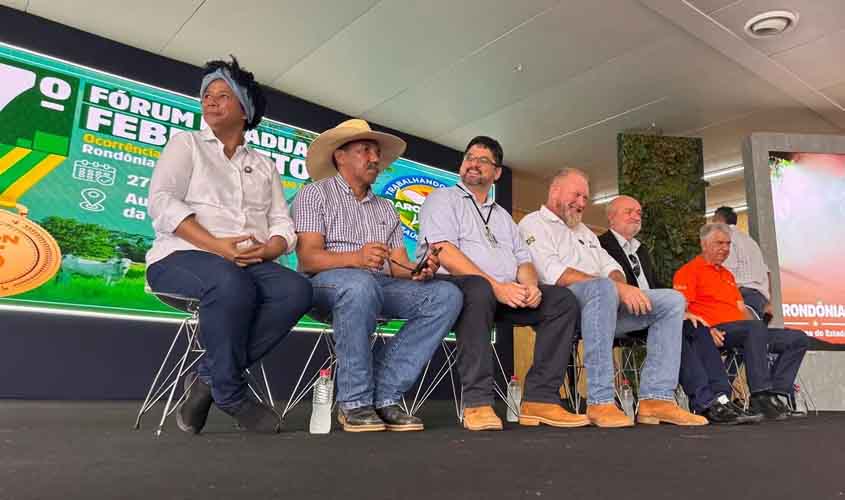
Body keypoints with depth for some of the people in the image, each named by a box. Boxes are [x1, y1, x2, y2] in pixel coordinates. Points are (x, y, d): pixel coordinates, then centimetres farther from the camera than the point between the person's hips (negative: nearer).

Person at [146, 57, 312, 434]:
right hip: (182, 256, -3)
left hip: (250, 264, 4)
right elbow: (161, 203, -4)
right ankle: (230, 393, -18)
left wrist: (266, 250, -13)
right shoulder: (186, 144, 14)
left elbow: (283, 227, 12)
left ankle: (208, 376, -19)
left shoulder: (263, 165, 23)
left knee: (297, 289, -28)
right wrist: (217, 246, -18)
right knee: (232, 284, -38)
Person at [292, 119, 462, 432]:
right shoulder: (315, 194, 8)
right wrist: (355, 258, -27)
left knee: (447, 295, -18)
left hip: (382, 284, 6)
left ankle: (385, 395, -21)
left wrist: (418, 271, -12)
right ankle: (355, 402, -23)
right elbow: (308, 258, -8)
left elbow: (399, 266, 13)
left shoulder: (386, 209, 25)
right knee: (360, 284, -40)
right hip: (328, 282, -5)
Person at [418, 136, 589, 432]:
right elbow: (444, 252, -9)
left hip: (507, 292, 6)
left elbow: (523, 260, 20)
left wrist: (530, 285, -6)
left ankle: (540, 398, -18)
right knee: (479, 289, -40)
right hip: (456, 285, -6)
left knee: (562, 300, -14)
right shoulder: (443, 199, 8)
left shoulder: (503, 216, 29)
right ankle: (477, 403, -35)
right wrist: (495, 285, -19)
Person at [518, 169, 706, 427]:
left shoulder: (584, 231, 33)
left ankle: (656, 398, -15)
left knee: (672, 300, -4)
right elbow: (555, 274, -13)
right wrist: (616, 287, -18)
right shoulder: (534, 224, 4)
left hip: (604, 305, 8)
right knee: (603, 288, -39)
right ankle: (600, 402, -36)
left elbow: (611, 267, 21)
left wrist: (620, 286, -5)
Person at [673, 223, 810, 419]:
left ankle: (773, 394, -10)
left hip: (742, 330, 9)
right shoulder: (689, 270, 3)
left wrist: (757, 329, 6)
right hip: (716, 333, -9)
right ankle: (760, 395, -33)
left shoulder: (727, 274, 31)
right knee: (756, 327, -36)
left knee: (799, 338, -1)